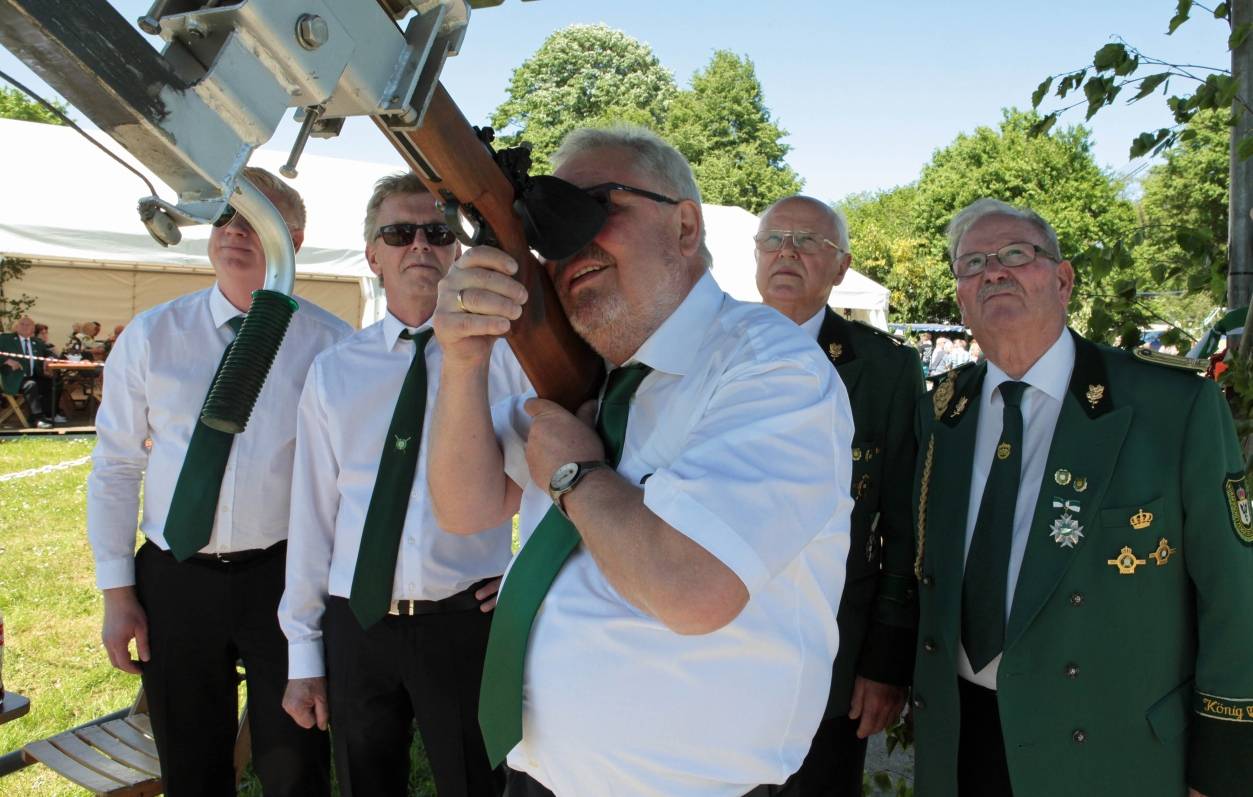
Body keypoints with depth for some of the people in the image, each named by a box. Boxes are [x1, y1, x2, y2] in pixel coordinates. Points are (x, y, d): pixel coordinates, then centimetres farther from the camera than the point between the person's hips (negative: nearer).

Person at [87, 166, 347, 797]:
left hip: (284, 580, -2)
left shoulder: (330, 344, -6)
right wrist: (117, 590, 2)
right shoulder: (149, 337, 1)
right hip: (173, 582, 2)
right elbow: (115, 468, 4)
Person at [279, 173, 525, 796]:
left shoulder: (506, 353, -3)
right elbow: (311, 515, 6)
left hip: (467, 622, -2)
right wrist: (302, 653, 6)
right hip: (356, 627, 3)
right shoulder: (332, 372, 5)